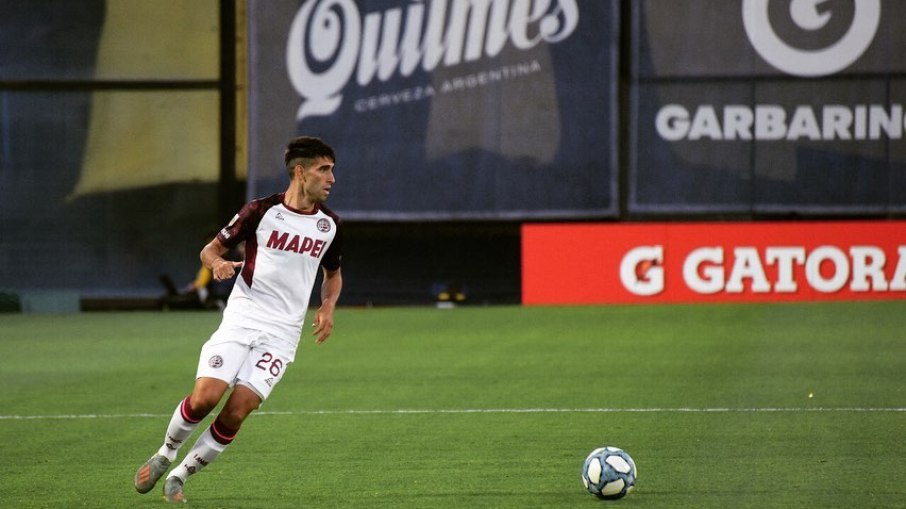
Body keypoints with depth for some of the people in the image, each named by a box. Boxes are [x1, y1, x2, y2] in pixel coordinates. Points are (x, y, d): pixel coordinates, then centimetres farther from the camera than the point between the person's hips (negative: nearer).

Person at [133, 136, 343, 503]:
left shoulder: (330, 225, 6)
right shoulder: (261, 211, -4)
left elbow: (333, 273, 24)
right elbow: (210, 249, 6)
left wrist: (328, 307, 4)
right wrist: (218, 263, -18)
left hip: (281, 333, 2)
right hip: (240, 319, -2)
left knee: (236, 413, -12)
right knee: (205, 397, -18)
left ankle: (179, 476, 6)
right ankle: (165, 454, 10)